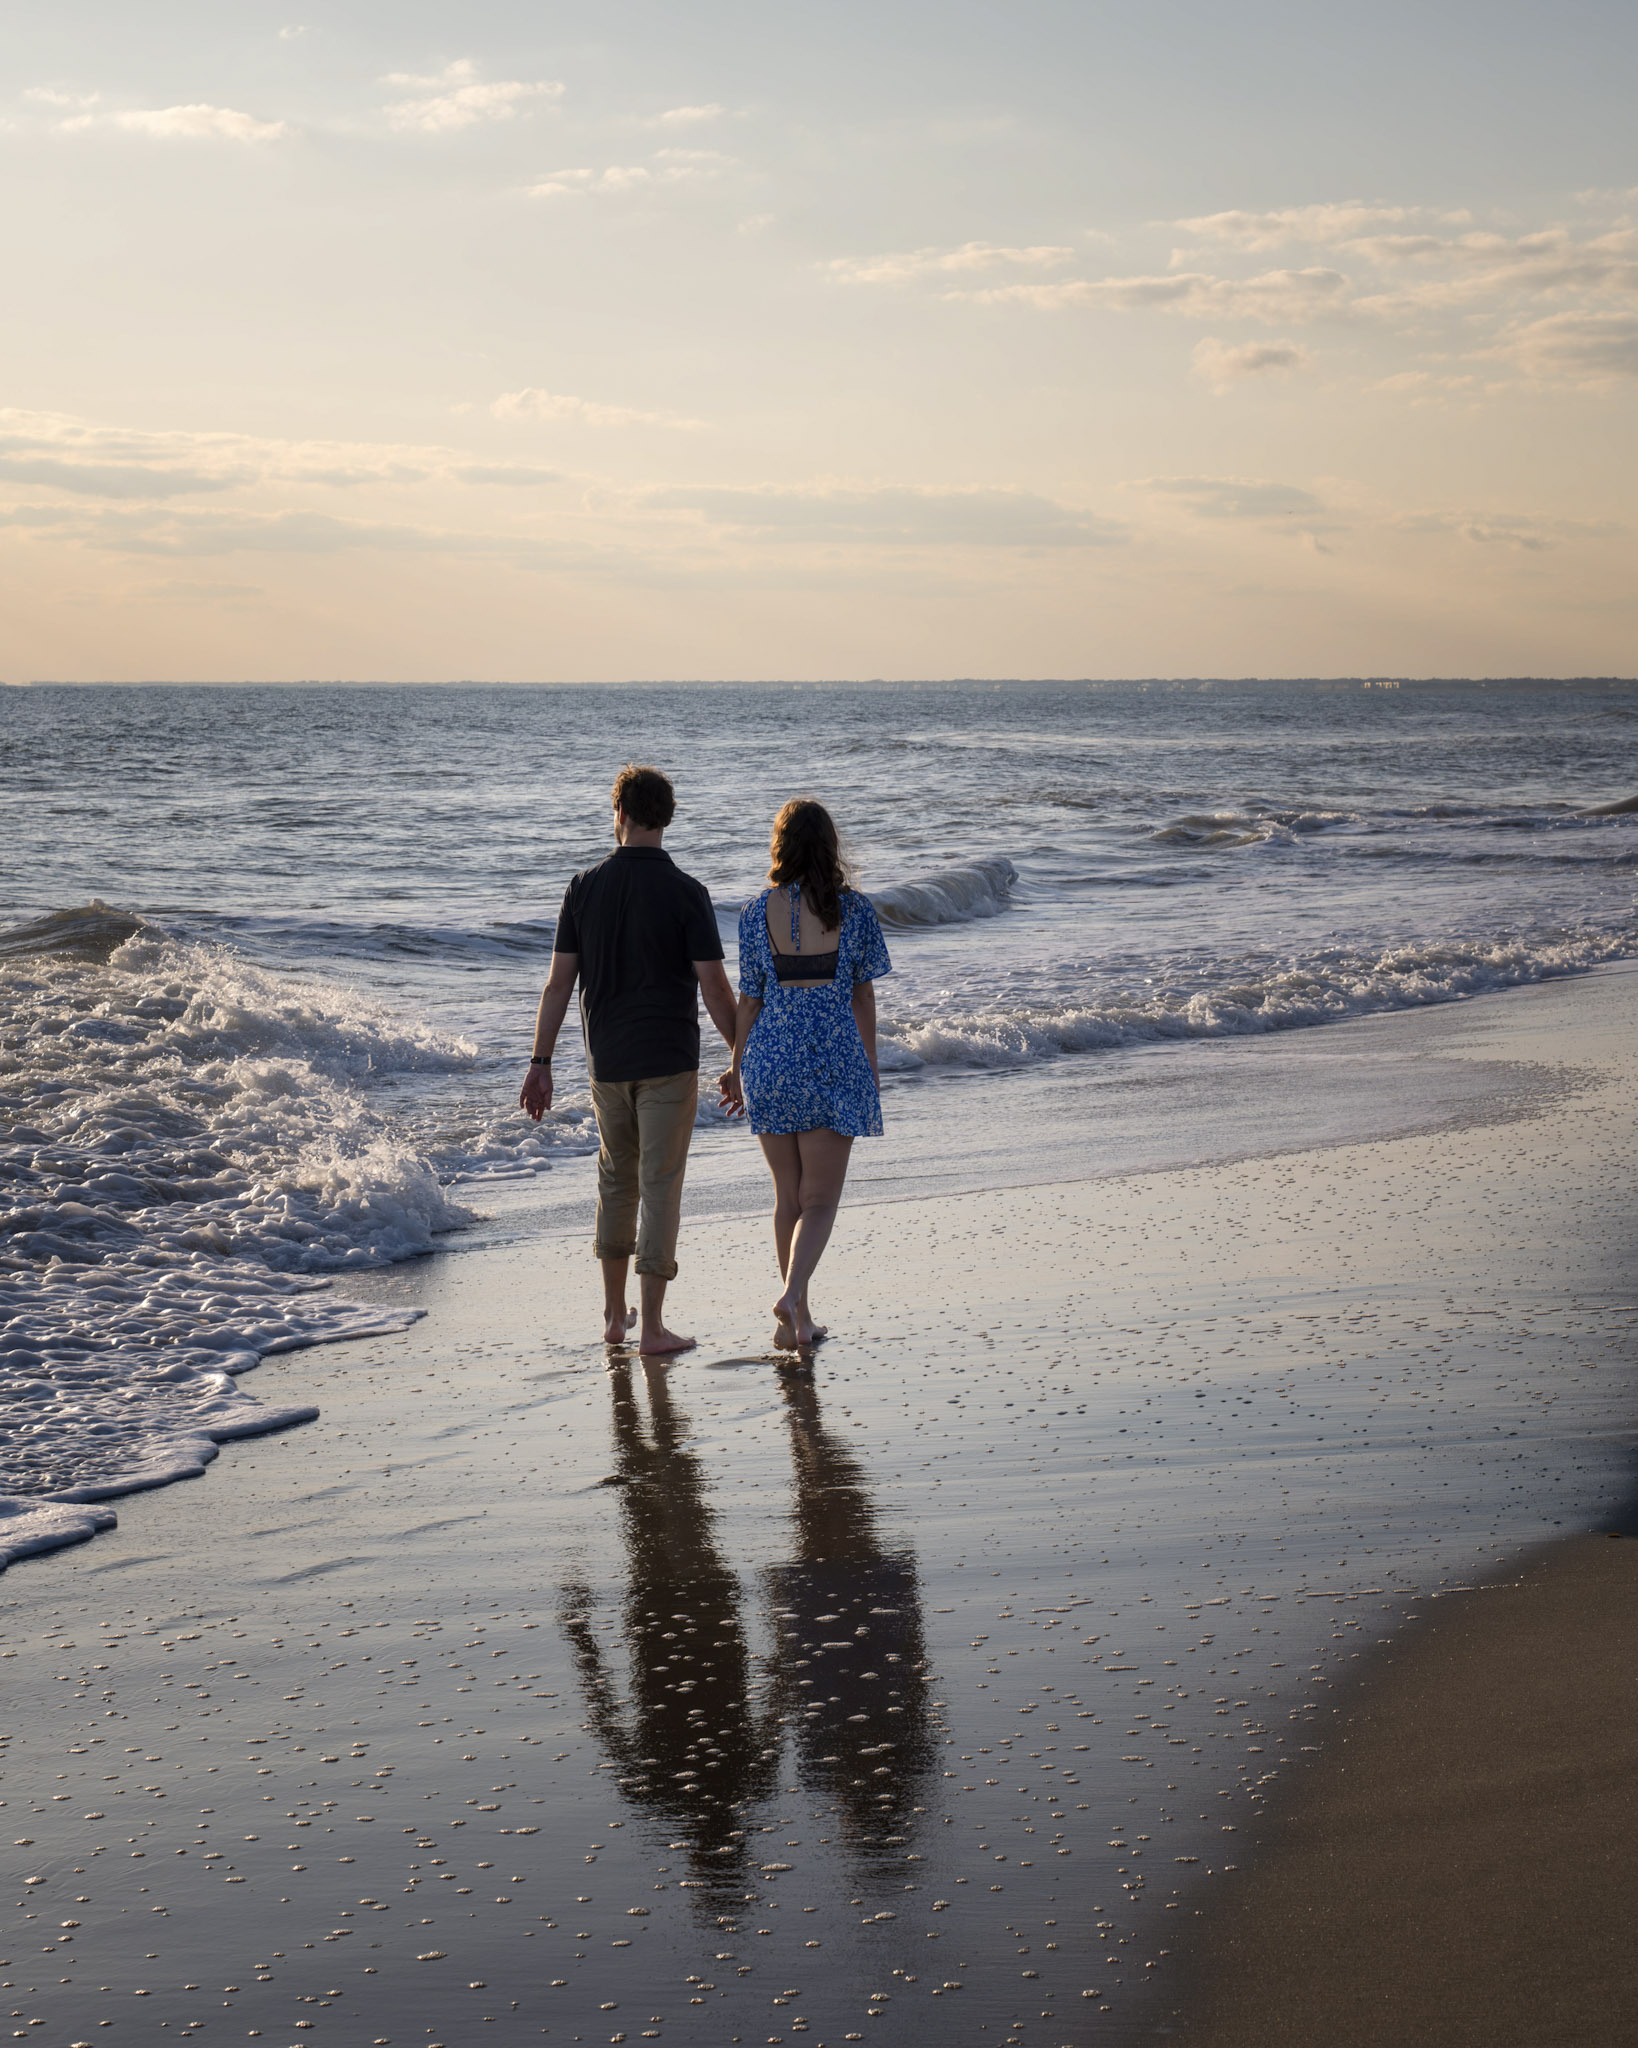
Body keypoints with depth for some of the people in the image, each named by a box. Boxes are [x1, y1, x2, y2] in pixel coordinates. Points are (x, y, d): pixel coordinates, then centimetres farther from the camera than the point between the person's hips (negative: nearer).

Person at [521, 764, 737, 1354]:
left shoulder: (584, 889, -1)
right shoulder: (686, 893, -10)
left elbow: (559, 983, -1)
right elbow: (714, 988, -11)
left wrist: (541, 1064, 3)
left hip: (608, 1062, 4)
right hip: (668, 1062, -3)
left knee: (617, 1181, 19)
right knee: (660, 1186, 0)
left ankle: (614, 1315, 25)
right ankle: (651, 1327, 0)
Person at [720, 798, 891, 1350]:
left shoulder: (758, 912, -2)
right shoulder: (855, 910, -4)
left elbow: (750, 998, 1)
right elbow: (863, 994, 1)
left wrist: (737, 1066, 12)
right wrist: (870, 1065, 12)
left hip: (771, 1059, 2)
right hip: (834, 1064, -2)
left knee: (787, 1197, 15)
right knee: (820, 1199, 3)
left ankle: (798, 1318, 21)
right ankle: (792, 1295, -21)